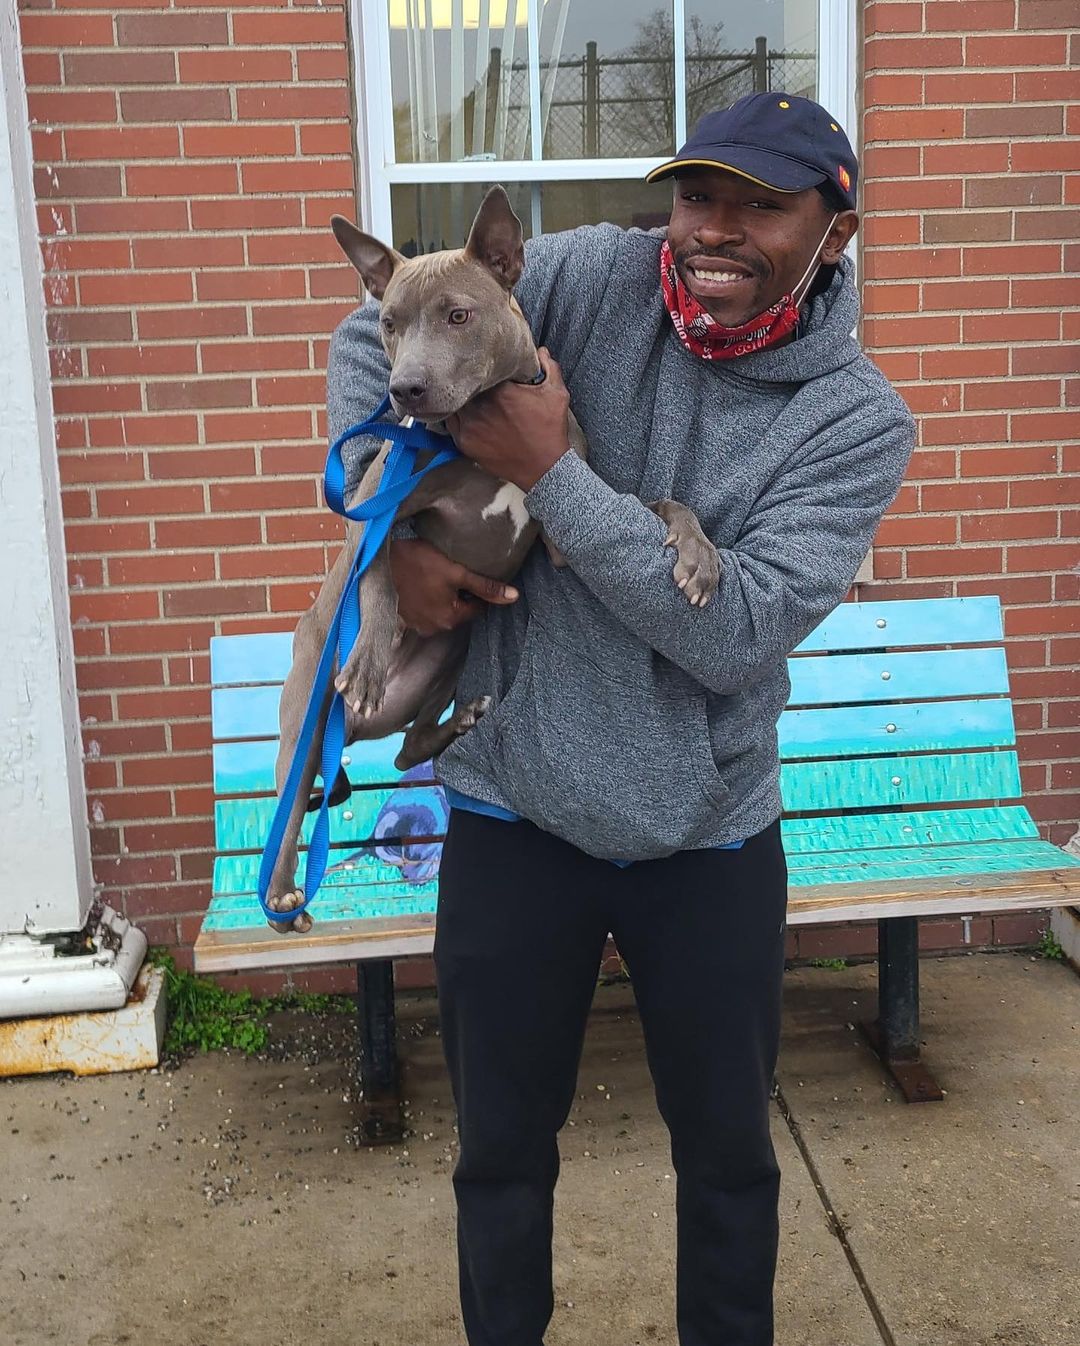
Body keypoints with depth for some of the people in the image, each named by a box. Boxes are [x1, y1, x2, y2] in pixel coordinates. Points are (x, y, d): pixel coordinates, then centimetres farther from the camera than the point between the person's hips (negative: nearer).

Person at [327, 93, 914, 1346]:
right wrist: (399, 528, -11)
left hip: (710, 841, 0)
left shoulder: (857, 421, -10)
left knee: (729, 1152, 19)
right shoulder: (596, 277, -8)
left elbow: (740, 632, -22)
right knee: (502, 1151, 17)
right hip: (515, 816, 1)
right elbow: (372, 338, 2)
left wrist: (552, 471, -24)